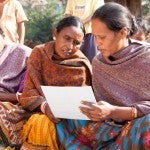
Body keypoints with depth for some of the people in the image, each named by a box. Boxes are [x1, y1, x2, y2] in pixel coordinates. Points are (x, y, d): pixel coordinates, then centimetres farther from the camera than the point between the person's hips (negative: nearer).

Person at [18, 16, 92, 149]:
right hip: (39, 111, 1)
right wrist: (46, 106, -26)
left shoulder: (82, 65, -2)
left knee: (45, 124, -32)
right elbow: (29, 91, -6)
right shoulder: (39, 53, 0)